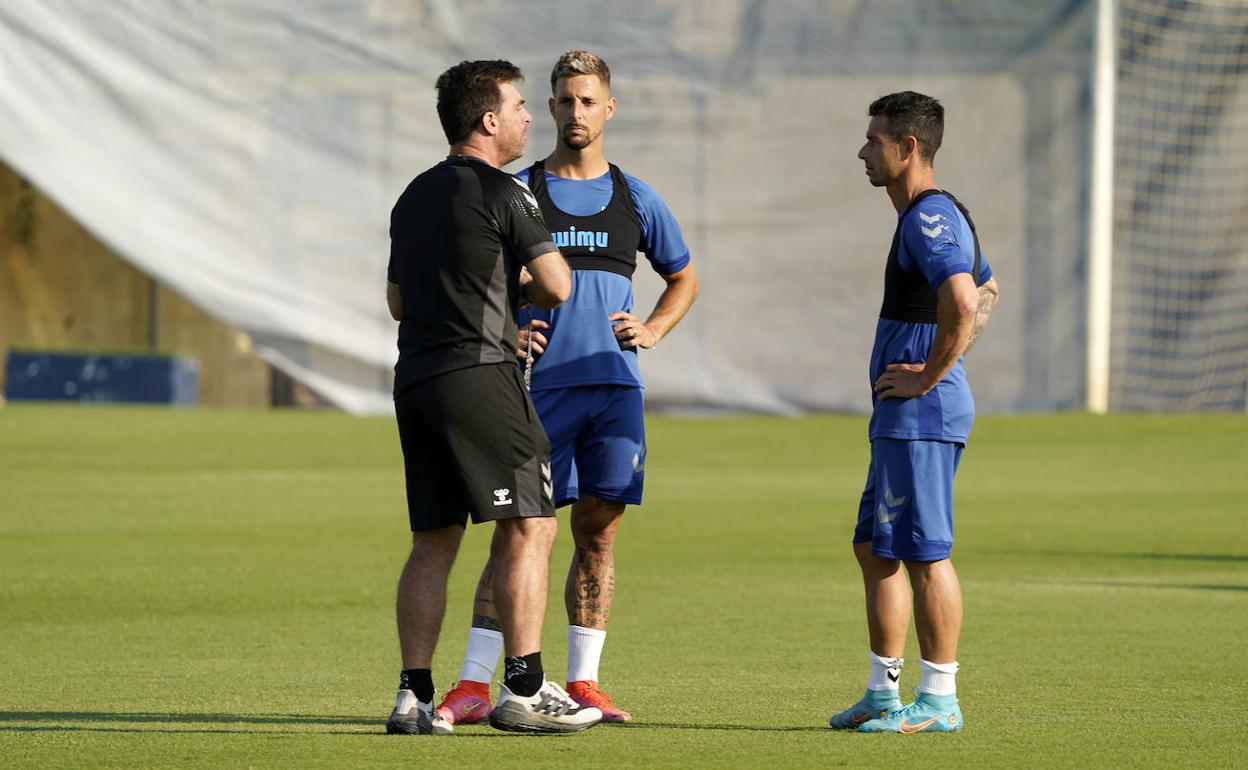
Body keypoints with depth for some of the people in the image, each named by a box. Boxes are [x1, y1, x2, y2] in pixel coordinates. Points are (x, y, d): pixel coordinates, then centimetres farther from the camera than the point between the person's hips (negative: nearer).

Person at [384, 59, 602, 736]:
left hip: (414, 377, 8)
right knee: (528, 527, -4)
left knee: (432, 542, 9)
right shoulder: (501, 194, -7)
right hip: (478, 372, -8)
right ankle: (523, 690, -8)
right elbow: (556, 287, -8)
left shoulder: (414, 197, 18)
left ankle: (413, 696, 4)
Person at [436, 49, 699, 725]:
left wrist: (652, 329, 7)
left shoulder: (635, 199, 12)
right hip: (539, 384, -3)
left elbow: (684, 278, 24)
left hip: (615, 385, 3)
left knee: (598, 533, 4)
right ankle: (473, 687, -9)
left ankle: (583, 682, 11)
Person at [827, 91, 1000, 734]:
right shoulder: (938, 215, 18)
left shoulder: (930, 218, -15)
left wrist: (928, 376, -20)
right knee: (874, 550, 14)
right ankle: (883, 694, 19)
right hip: (903, 417, 11)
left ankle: (939, 699, -4)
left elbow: (964, 303, -31)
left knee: (925, 553, -7)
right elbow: (987, 292, 33)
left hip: (922, 414, -11)